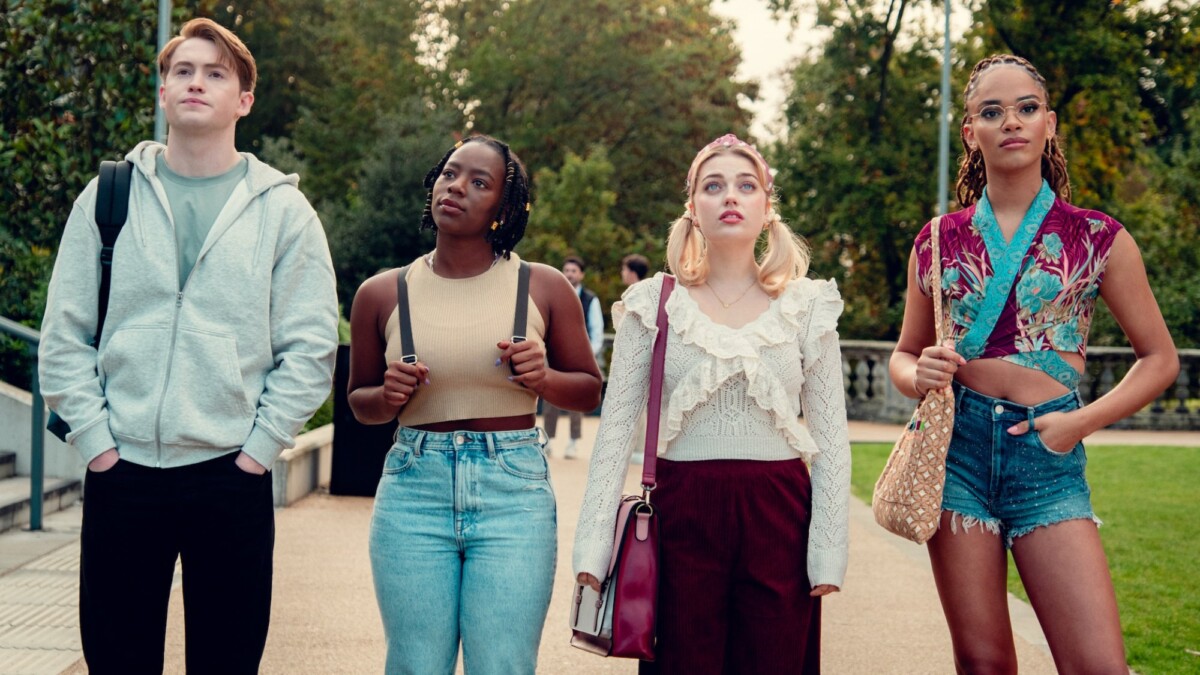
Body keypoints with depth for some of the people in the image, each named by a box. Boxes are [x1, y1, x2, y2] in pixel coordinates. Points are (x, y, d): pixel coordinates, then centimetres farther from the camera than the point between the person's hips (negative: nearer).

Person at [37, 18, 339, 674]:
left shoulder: (283, 210, 4)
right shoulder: (108, 197, 7)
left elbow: (310, 349, 0)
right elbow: (63, 337, 6)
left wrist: (258, 449, -6)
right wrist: (95, 441, -3)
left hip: (233, 476, -1)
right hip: (120, 473, 1)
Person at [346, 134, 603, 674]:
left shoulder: (544, 288, 2)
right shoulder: (382, 293, 5)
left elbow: (589, 391, 11)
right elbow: (360, 403, 16)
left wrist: (542, 377, -10)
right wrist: (389, 397, -7)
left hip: (514, 493, -1)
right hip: (413, 488, 1)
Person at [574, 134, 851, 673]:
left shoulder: (807, 306, 4)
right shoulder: (654, 305, 3)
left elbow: (831, 439, 4)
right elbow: (615, 431, 1)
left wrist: (828, 552, -3)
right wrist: (592, 548, -7)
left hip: (777, 515, 1)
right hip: (683, 513, 0)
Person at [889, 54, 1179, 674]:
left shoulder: (1097, 239, 4)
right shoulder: (939, 242, 8)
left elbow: (1159, 358, 8)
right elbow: (903, 355, 19)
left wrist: (1083, 421, -6)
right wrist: (919, 377, -5)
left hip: (1047, 450, -1)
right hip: (957, 442, 1)